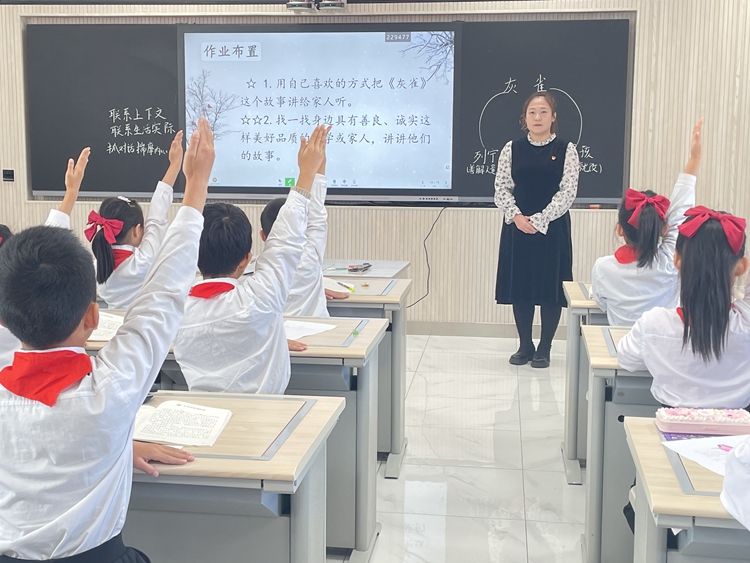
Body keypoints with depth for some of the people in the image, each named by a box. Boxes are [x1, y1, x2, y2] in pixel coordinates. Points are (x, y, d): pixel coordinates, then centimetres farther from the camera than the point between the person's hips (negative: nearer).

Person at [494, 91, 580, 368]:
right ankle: (525, 346, 20)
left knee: (551, 286, 2)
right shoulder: (512, 149, 5)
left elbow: (568, 192, -7)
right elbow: (501, 188, 3)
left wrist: (539, 220, -15)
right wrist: (516, 216, -13)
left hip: (552, 228, -2)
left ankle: (544, 348, 16)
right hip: (517, 227, 2)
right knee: (520, 285, 6)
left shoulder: (565, 150, 0)